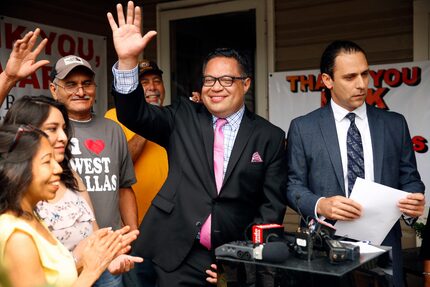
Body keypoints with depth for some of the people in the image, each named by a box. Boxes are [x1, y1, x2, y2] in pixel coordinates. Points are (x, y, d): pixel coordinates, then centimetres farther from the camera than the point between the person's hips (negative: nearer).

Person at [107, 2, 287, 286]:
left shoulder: (270, 137, 1)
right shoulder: (184, 117, 4)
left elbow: (272, 205, 0)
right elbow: (135, 114, -8)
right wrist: (127, 60, -23)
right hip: (177, 253, 1)